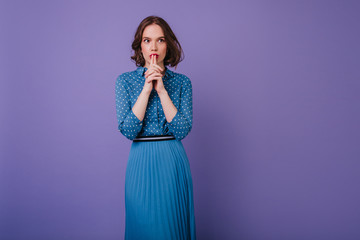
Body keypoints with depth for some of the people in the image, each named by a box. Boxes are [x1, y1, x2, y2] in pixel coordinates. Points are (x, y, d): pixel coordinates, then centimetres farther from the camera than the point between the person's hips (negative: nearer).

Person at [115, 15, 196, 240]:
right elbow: (128, 130, -11)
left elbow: (182, 130, -10)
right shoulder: (125, 81, 0)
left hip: (174, 162, 1)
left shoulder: (182, 82, 1)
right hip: (142, 162, 0)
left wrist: (161, 89, -14)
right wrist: (146, 88, -15)